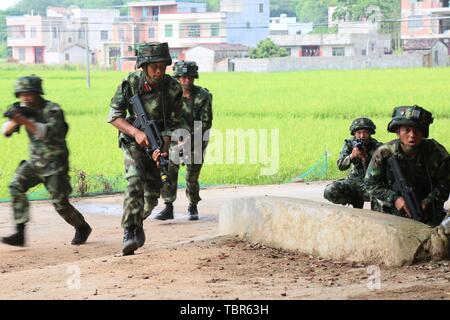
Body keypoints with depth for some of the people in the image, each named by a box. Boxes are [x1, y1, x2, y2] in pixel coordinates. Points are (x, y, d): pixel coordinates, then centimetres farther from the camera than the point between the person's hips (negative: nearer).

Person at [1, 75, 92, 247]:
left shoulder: (53, 110, -16)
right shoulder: (24, 110, 2)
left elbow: (46, 133, -32)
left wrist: (23, 120, -42)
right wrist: (14, 120, -27)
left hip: (55, 164, -5)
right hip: (34, 162, 5)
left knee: (60, 203, -4)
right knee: (16, 186, -18)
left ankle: (82, 228, 24)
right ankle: (20, 233, -18)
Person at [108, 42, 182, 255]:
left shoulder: (173, 89, -15)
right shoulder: (130, 83, -18)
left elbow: (171, 124, -11)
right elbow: (114, 116, -14)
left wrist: (164, 149, -26)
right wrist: (136, 132, -29)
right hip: (133, 141, -3)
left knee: (152, 196, 5)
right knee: (135, 181, -26)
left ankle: (137, 222, 36)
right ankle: (129, 233, -30)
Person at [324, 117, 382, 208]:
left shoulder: (377, 147, -13)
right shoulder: (349, 143, -3)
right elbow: (341, 166, -11)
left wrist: (365, 158, -33)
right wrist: (351, 156, -30)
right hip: (353, 180, 4)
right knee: (329, 191, -19)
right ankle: (356, 201, 4)